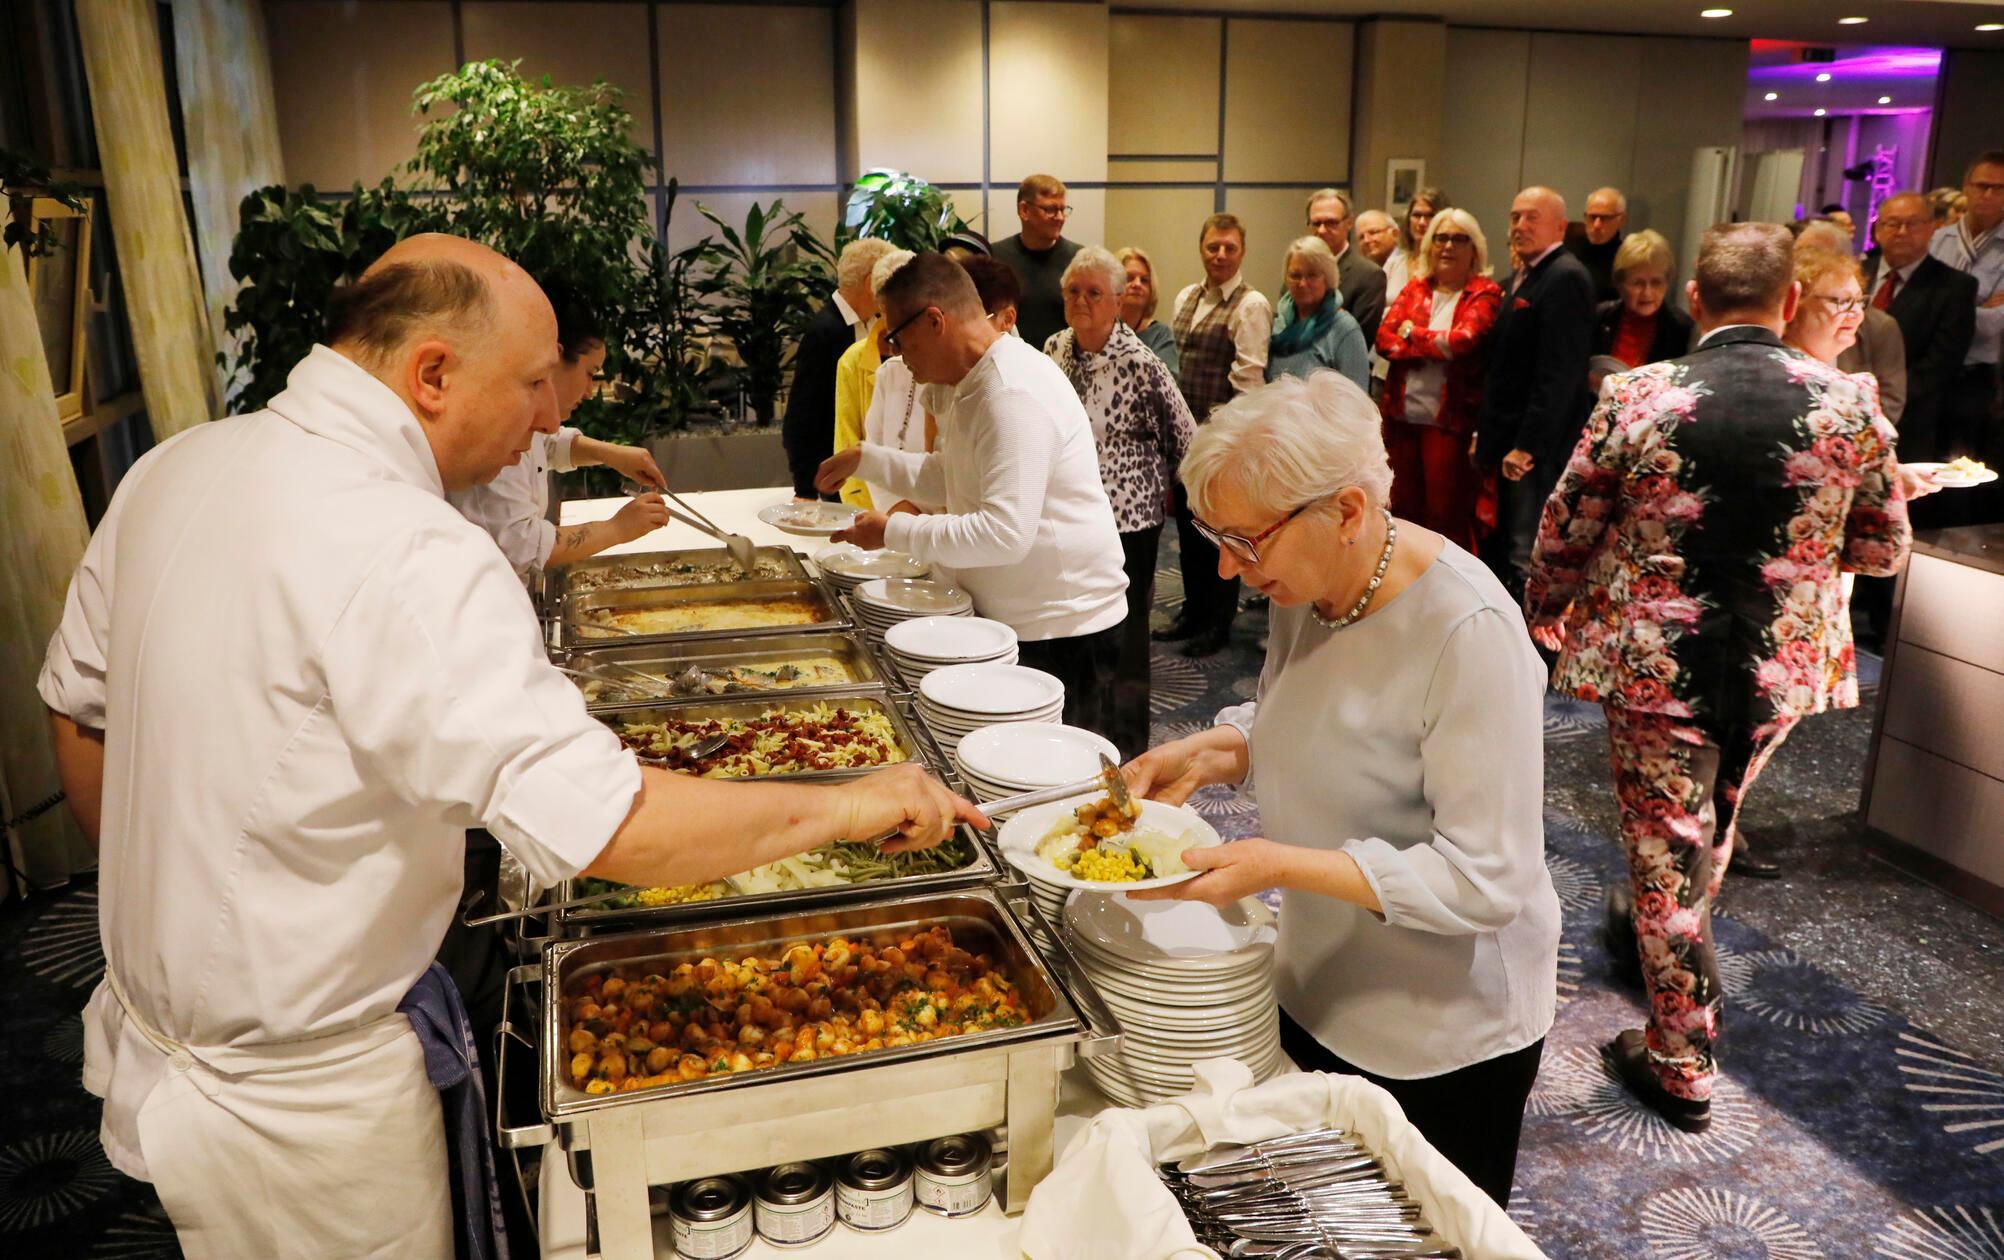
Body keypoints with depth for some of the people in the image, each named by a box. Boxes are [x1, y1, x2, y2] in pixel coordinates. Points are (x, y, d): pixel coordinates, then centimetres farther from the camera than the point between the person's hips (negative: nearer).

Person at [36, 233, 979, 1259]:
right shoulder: (404, 560, -32)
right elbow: (617, 829, -37)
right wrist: (848, 807, -23)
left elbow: (80, 709, 9)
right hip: (296, 1094, -8)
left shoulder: (170, 470, -3)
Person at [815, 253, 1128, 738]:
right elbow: (950, 480, 23)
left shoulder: (1015, 393, -23)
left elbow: (1005, 533, -30)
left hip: (1061, 631, -10)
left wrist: (895, 531, -22)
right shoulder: (972, 382, 11)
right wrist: (866, 459, 13)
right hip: (1010, 616, 10)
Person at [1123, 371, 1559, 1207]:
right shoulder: (1305, 583, -7)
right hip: (1316, 992, 7)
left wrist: (1284, 865, -35)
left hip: (1441, 1037, -7)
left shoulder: (1469, 633, -29)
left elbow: (1488, 881, -28)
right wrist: (1209, 752, -9)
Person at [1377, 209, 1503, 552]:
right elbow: (1384, 337, 0)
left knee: (1446, 514, 0)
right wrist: (1437, 346, -13)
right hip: (1401, 414, 4)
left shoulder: (1485, 293, -1)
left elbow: (1462, 340, -16)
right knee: (1404, 508, 11)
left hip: (1449, 418, -4)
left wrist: (1411, 333, -3)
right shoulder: (1415, 288, 12)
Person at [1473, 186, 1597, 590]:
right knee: (1503, 551, 15)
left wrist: (1527, 445, -21)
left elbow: (1559, 372, -20)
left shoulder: (1566, 277, -13)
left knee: (1524, 559, -6)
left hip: (1535, 447, -10)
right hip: (1507, 441, 10)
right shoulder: (1522, 276, 17)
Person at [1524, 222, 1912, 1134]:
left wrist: (1543, 614, 13)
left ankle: (1682, 1066, 20)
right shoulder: (1850, 403, -7)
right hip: (1786, 670, 3)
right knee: (1712, 828, 27)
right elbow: (1885, 548, 5)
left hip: (1653, 665, -3)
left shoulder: (1636, 397, -14)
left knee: (1666, 854, 9)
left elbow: (1563, 535, -6)